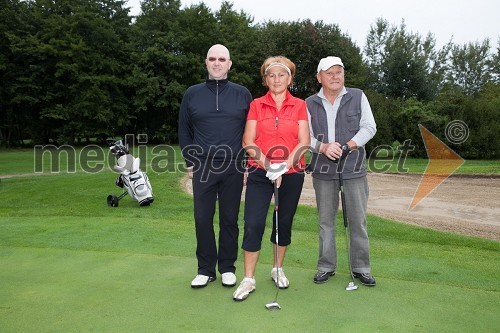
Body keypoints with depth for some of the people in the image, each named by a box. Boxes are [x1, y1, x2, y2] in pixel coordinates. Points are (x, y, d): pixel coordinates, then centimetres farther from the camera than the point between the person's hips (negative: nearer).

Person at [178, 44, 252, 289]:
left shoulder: (242, 94, 5)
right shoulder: (192, 94, 7)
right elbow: (184, 131, 12)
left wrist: (246, 162, 2)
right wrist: (190, 162, 6)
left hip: (233, 168, -1)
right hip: (202, 168, 1)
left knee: (229, 219, 7)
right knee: (203, 219, 4)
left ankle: (227, 268, 22)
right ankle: (205, 269, 18)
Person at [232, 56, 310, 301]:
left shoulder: (300, 106, 5)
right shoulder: (256, 105, 5)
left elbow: (304, 142, -2)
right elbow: (248, 142, 0)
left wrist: (286, 163, -16)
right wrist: (265, 161, -15)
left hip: (292, 173, 1)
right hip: (260, 173, 0)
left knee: (284, 223, 11)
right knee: (253, 224, -7)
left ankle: (278, 270, 31)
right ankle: (248, 279, 7)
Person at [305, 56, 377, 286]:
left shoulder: (358, 97, 6)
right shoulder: (310, 104, 8)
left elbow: (369, 127, 2)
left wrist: (349, 146, -13)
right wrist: (323, 147, -16)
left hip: (354, 167, -1)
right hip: (323, 170, 1)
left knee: (358, 219, 2)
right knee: (325, 220, 7)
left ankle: (361, 267, 15)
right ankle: (326, 266, 19)